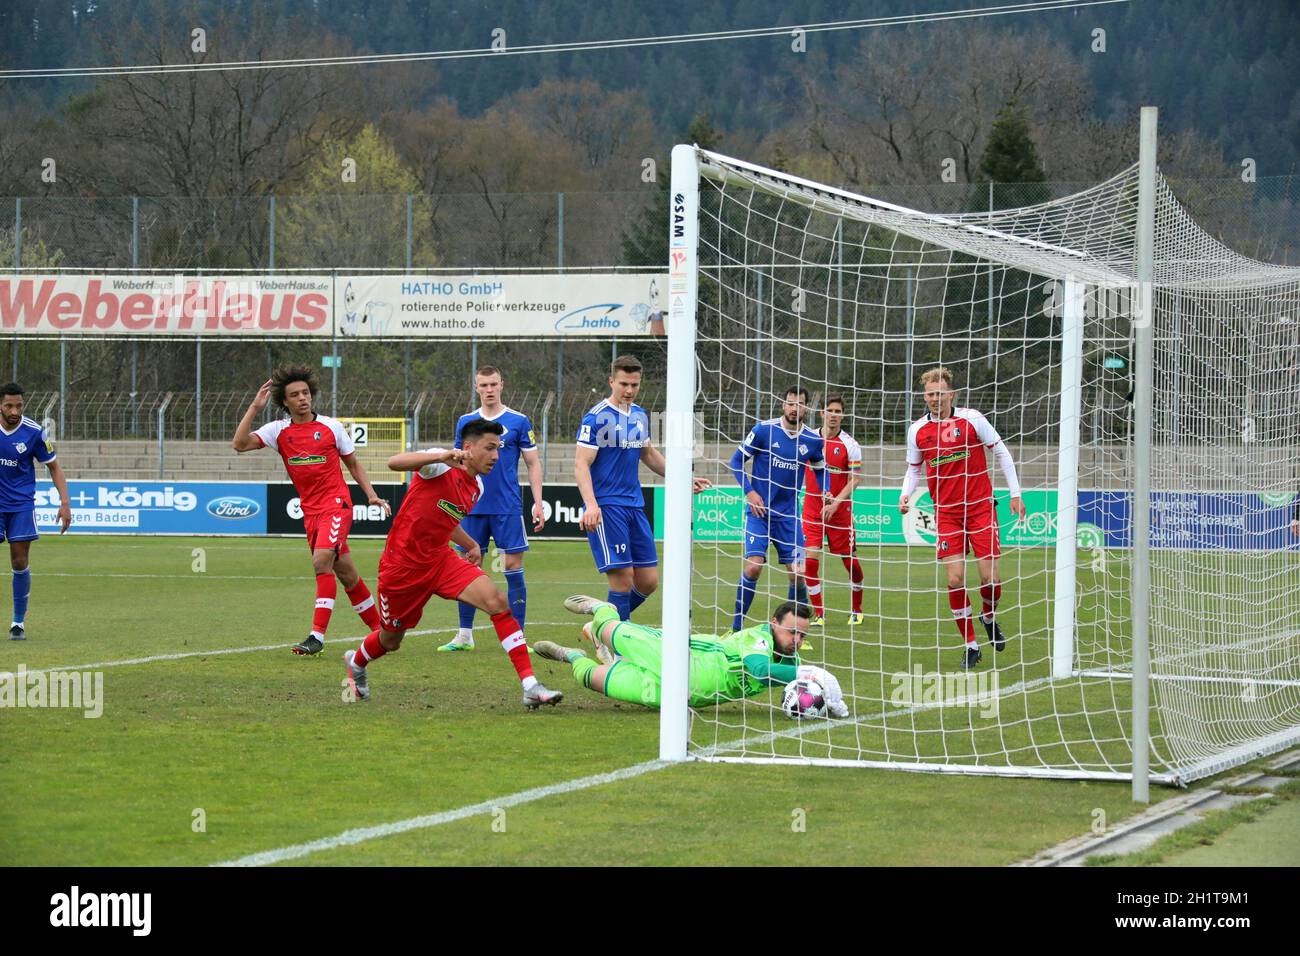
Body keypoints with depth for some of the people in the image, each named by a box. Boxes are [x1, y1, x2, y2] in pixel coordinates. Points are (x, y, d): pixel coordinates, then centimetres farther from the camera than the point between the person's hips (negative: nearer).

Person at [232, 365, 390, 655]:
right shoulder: (279, 430, 2)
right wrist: (255, 408, -15)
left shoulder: (331, 426, -1)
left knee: (321, 561, -22)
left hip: (336, 505, -4)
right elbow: (239, 444, -11)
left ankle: (317, 635, -22)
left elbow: (353, 463, 11)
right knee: (346, 575, 10)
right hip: (310, 511, 4)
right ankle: (379, 629, 24)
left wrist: (372, 495, 2)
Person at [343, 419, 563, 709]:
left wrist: (471, 545, 16)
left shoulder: (476, 488, 6)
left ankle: (530, 686, -20)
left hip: (440, 560, 6)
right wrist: (442, 457, -47)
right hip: (402, 563, -6)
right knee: (390, 641, 13)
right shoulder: (442, 467, -17)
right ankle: (357, 662, 52)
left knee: (497, 601, -18)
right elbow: (395, 462, -36)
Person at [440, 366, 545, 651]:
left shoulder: (518, 421, 0)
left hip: (508, 508, -3)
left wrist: (538, 503, -5)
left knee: (513, 568, -3)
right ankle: (464, 636, 11)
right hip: (473, 508, 3)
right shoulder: (466, 422, 9)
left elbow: (533, 464, 3)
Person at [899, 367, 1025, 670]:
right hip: (946, 513, 2)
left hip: (980, 506, -1)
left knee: (990, 578, -7)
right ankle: (970, 645, 6)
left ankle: (989, 617, 27)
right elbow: (914, 469, 14)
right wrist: (905, 495, -6)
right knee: (955, 580, -8)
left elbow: (1001, 451, 3)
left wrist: (1015, 493, 2)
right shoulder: (917, 430, 1)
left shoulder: (972, 419, -6)